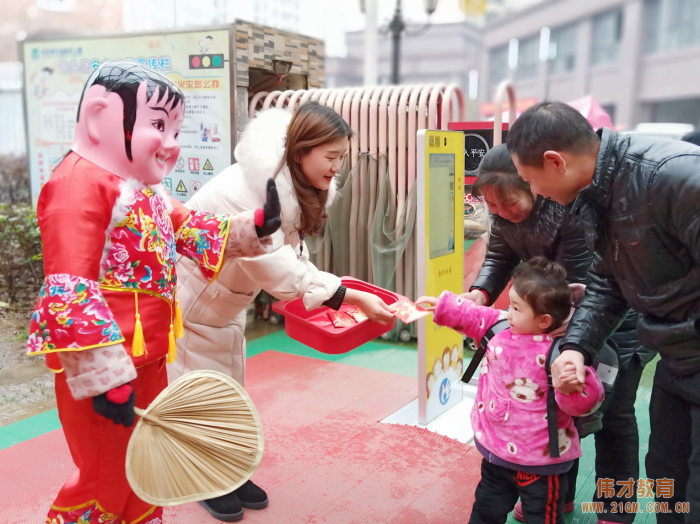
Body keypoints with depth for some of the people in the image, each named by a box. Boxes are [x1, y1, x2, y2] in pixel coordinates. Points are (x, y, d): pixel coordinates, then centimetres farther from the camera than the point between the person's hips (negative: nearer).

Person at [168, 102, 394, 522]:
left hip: (225, 297, 9)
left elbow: (290, 254, -1)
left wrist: (333, 292, -11)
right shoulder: (252, 189, -35)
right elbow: (278, 268, -35)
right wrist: (353, 297, -35)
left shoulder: (292, 185, -5)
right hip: (192, 294, -9)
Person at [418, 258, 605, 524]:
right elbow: (474, 317, 12)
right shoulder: (502, 328, -5)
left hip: (540, 462, -6)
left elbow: (584, 402, -26)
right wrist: (442, 304, 15)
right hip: (496, 450, 7)